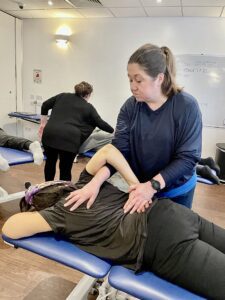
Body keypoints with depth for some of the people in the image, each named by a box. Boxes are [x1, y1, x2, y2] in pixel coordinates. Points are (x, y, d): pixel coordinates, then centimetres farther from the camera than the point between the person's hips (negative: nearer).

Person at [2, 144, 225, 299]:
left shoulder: (61, 211, 2)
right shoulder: (85, 183, 19)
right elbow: (108, 150, 11)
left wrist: (31, 214, 20)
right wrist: (138, 187, 10)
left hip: (163, 243, -8)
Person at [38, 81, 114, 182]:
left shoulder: (63, 96, 23)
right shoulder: (88, 107, 14)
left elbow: (45, 105, 25)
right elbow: (100, 123, 18)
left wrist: (43, 123, 32)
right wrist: (113, 131, 33)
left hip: (49, 133, 5)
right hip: (69, 138, -4)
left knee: (50, 161, 26)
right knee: (65, 168, 8)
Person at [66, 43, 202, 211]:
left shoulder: (186, 106, -18)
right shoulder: (130, 107, -10)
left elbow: (188, 157, -21)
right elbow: (119, 148, -16)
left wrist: (153, 185, -30)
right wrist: (96, 181, -31)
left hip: (176, 192, -2)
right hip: (140, 187, 3)